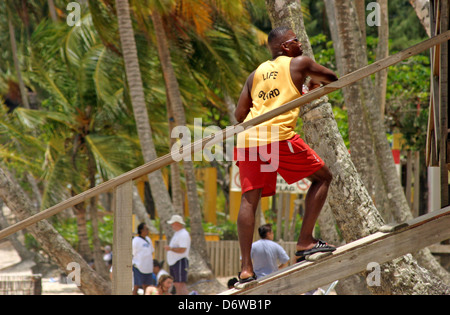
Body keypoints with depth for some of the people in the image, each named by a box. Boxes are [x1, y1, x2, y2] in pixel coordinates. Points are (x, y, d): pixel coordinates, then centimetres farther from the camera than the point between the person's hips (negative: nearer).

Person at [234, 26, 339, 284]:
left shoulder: (256, 74, 23)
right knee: (323, 177, 11)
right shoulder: (299, 63, 10)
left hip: (248, 139, 5)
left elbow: (239, 115, 20)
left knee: (250, 200, 5)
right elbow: (332, 78, 23)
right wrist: (316, 82, 44)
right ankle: (306, 242, 4)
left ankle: (246, 268, -3)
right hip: (279, 137, -5)